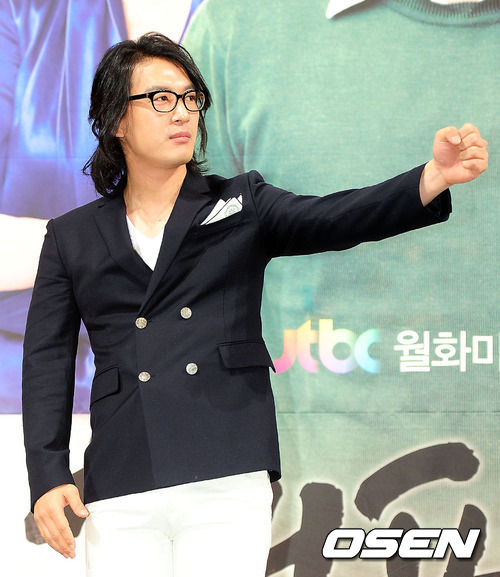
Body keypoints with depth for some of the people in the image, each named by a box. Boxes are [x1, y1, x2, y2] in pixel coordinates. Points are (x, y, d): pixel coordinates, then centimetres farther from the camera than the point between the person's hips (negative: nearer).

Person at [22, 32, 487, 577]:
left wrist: (435, 177, -21)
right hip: (120, 495, 1)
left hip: (228, 478, -1)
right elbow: (47, 360, 10)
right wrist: (47, 476, -3)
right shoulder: (72, 237, 14)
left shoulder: (241, 205, 13)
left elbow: (337, 218, -3)